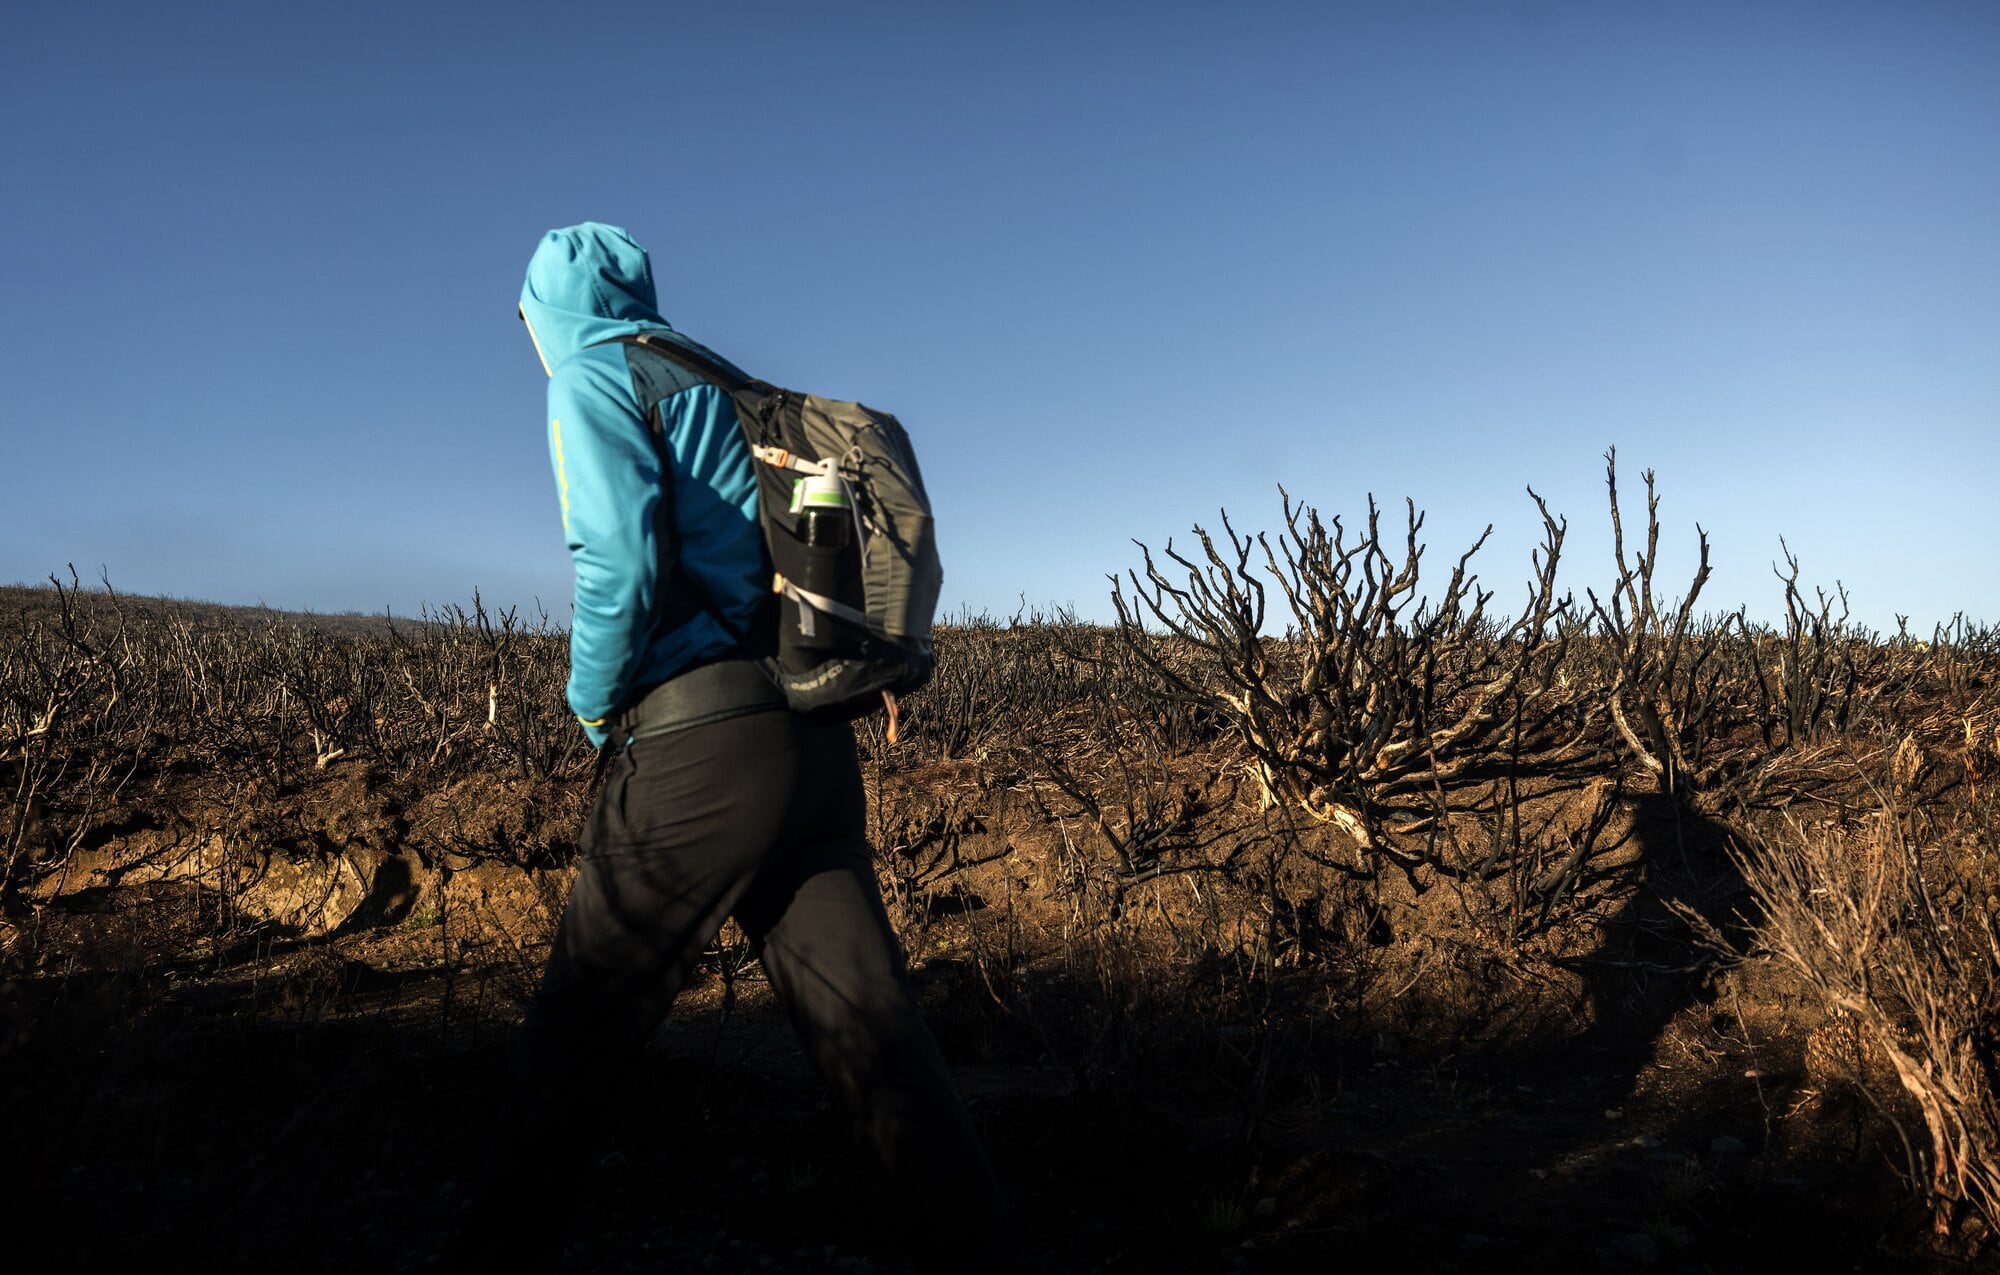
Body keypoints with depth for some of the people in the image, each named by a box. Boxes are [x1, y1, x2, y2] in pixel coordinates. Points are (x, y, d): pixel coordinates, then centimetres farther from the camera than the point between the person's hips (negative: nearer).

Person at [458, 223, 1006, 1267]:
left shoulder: (591, 375, 3)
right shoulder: (722, 383, 25)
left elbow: (622, 554, -15)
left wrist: (593, 703, 0)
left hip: (699, 744, -7)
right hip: (816, 739, 7)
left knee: (576, 1026, 9)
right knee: (867, 1022, 6)